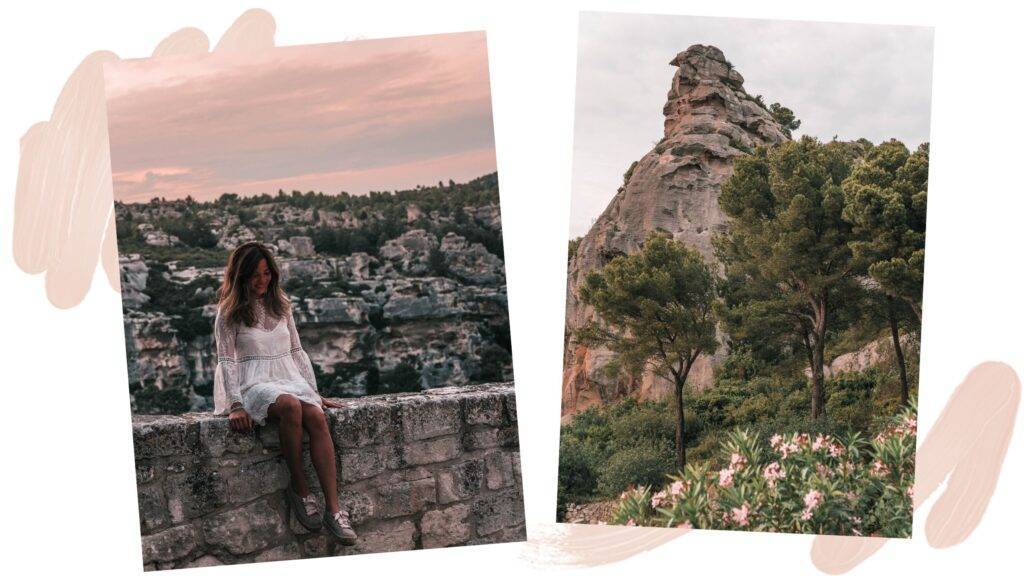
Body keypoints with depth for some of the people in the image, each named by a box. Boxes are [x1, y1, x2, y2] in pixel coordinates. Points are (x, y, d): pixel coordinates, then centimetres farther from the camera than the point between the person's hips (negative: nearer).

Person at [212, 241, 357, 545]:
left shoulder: (281, 306, 17)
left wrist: (315, 391, 12)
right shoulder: (229, 312, 3)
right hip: (254, 383, -4)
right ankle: (299, 489, -23)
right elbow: (226, 360, -4)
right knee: (290, 406, -38)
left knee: (316, 417, -29)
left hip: (290, 378, 4)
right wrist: (236, 405, -15)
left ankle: (333, 509, -35)